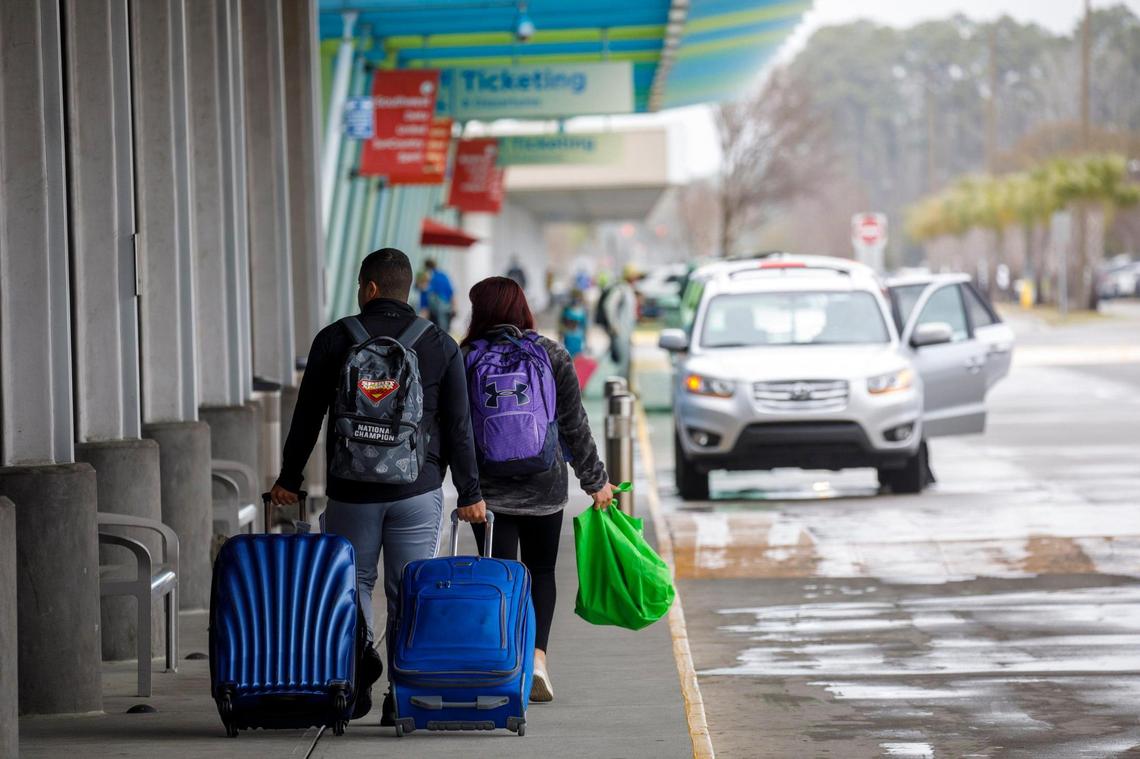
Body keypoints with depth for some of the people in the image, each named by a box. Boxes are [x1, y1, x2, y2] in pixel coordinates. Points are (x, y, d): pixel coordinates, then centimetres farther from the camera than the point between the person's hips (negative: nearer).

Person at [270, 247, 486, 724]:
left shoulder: (335, 340, -1)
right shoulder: (440, 346, 3)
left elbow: (307, 416, 2)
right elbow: (458, 428, 3)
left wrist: (289, 479, 10)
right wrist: (470, 494, 7)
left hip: (351, 491, -1)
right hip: (418, 490, 1)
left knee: (352, 579, 14)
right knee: (409, 594, 5)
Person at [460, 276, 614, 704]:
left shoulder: (464, 360, -4)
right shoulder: (552, 356, -2)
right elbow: (574, 426, 0)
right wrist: (595, 480, 9)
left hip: (487, 488, -1)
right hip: (544, 487, 1)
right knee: (542, 571, 15)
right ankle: (538, 653, -3)